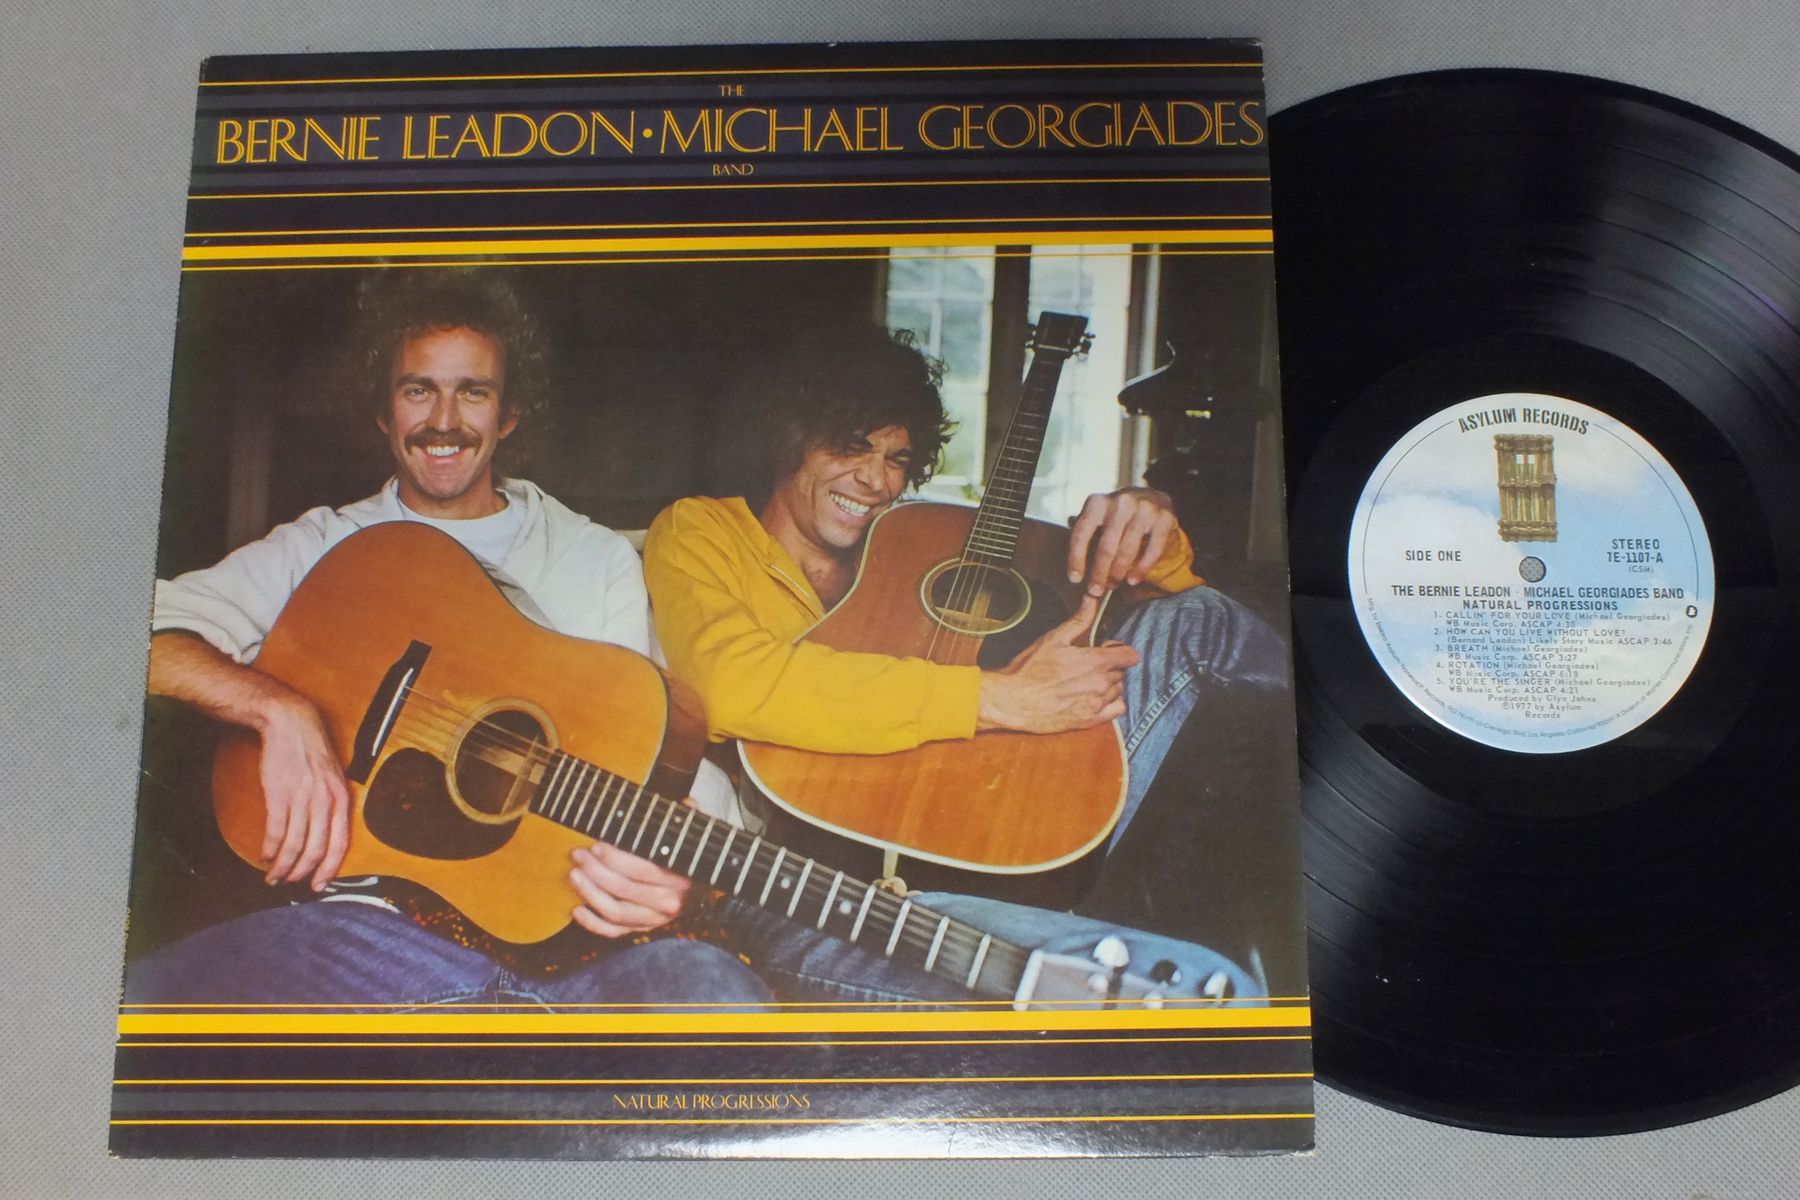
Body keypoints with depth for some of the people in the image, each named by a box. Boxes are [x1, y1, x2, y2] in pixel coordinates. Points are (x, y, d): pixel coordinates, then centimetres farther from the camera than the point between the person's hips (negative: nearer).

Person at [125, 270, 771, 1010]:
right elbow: (151, 635, 1)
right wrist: (281, 710, -16)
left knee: (710, 987, -34)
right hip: (364, 914, 1)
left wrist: (659, 879, -13)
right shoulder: (326, 548, 14)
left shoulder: (599, 561, 16)